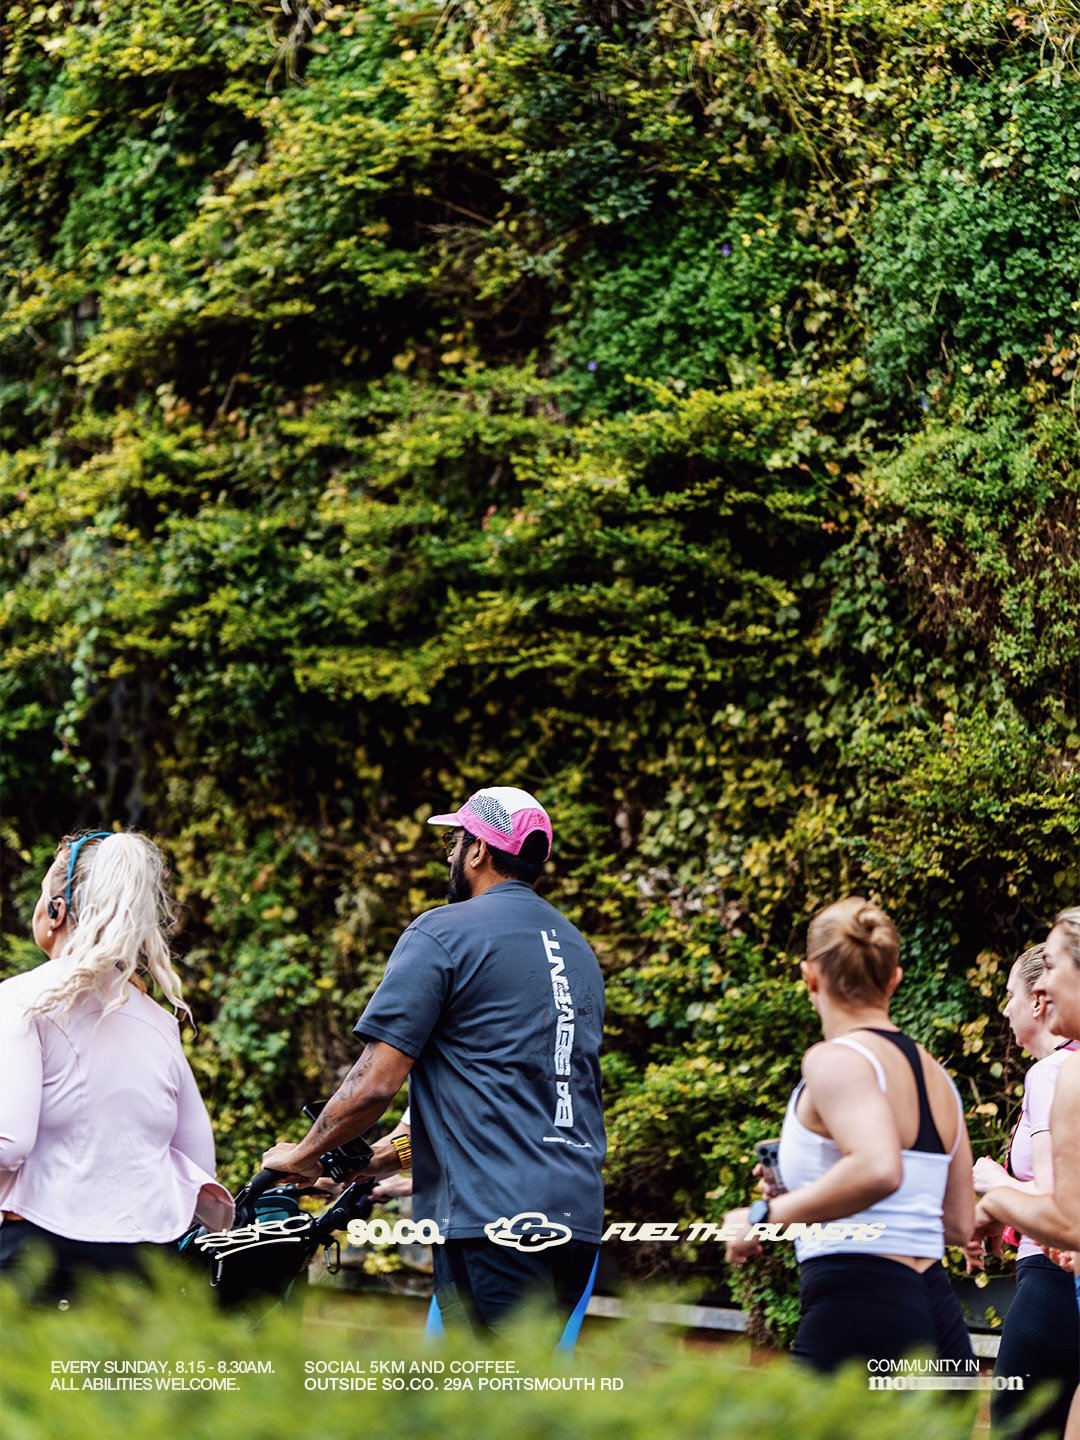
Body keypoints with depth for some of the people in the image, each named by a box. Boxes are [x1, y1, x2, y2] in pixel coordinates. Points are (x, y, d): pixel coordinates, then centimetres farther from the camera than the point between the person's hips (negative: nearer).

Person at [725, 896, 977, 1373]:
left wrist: (770, 1213, -15)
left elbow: (878, 1169, -26)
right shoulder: (935, 1075, 18)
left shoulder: (836, 1060, -7)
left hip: (856, 1313, -8)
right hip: (937, 1313, 8)